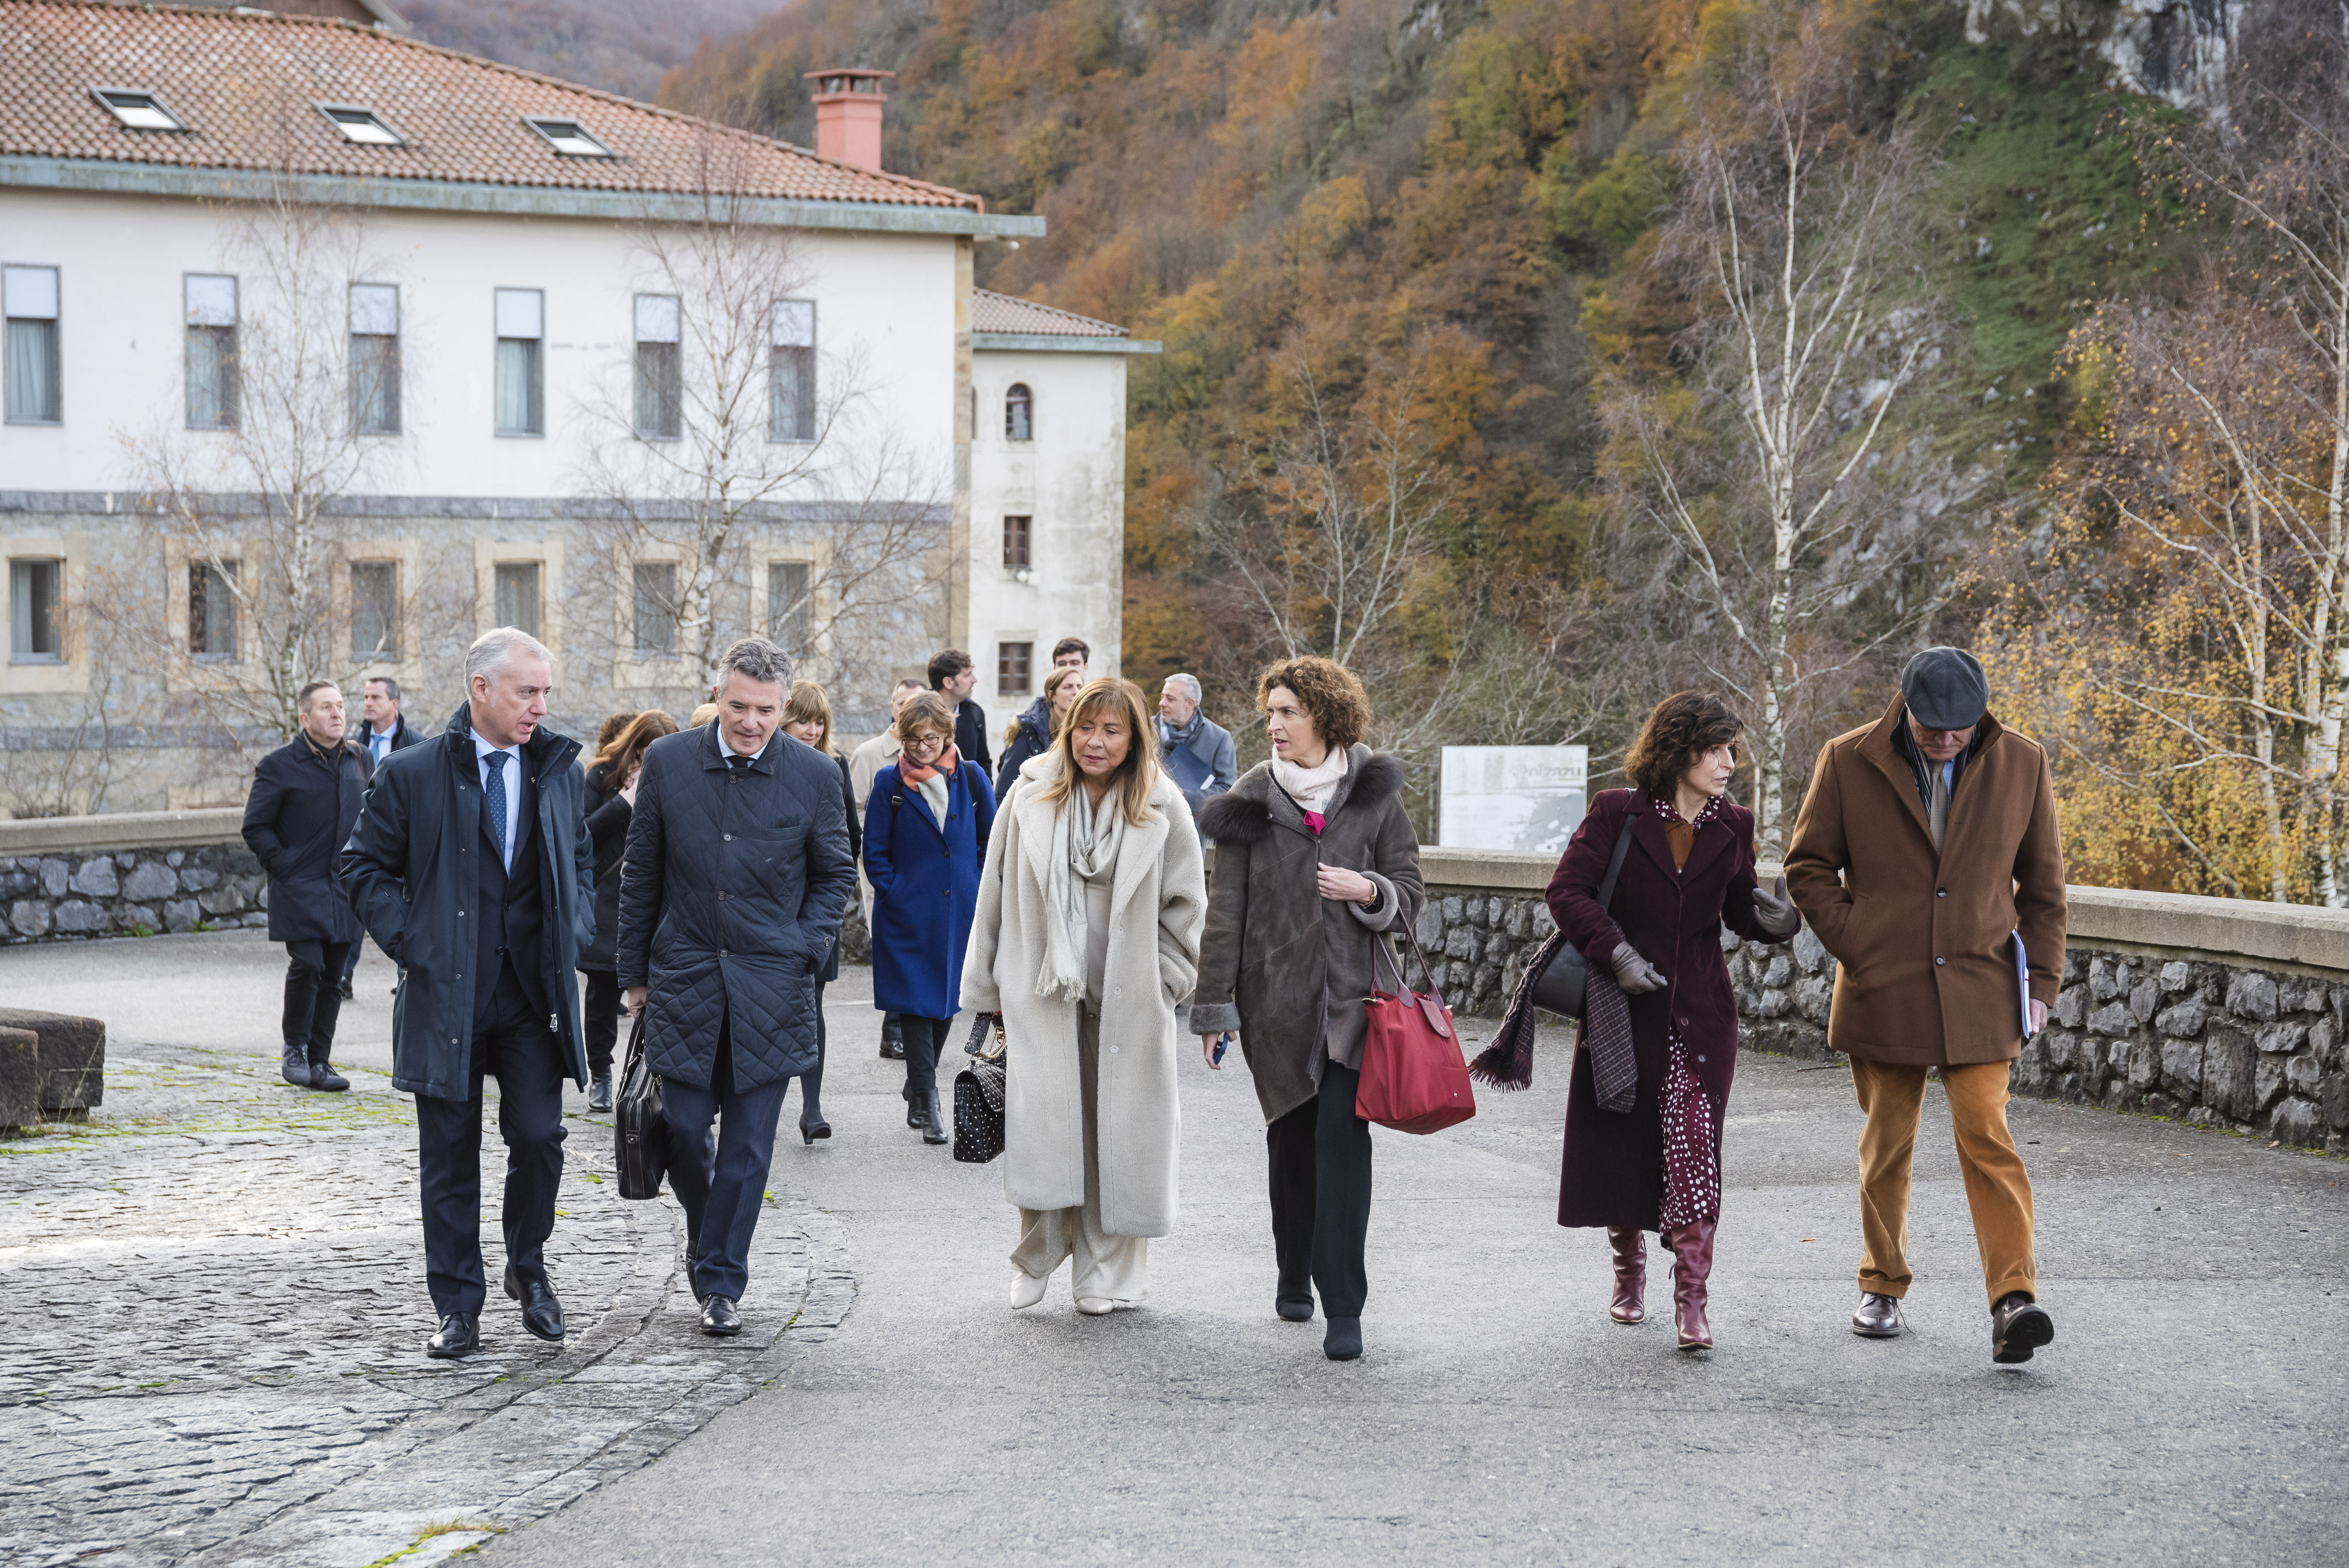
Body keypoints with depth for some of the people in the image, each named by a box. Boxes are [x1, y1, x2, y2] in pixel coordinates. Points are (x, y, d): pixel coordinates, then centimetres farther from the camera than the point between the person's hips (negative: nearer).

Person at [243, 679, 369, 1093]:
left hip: (344, 888, 5)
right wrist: (283, 867, -10)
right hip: (299, 888, -5)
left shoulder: (358, 760, 12)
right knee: (307, 965, -17)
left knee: (332, 979, 5)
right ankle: (295, 1050, 0)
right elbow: (256, 827, -2)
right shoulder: (280, 765, -4)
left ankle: (319, 1062, 12)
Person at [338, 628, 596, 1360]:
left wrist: (574, 933, 5)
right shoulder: (412, 773, -4)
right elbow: (363, 866, 2)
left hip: (535, 992, 2)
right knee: (449, 1158, 5)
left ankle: (528, 1267, 21)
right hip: (446, 994, -2)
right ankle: (458, 1306, 14)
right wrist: (409, 944, -7)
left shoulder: (559, 771, 7)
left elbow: (581, 861, 20)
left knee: (539, 1138, -4)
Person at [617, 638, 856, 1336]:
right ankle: (706, 1232, 29)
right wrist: (634, 971, 8)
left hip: (769, 986, 0)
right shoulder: (668, 762, -1)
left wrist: (805, 948, -3)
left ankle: (722, 1282, 12)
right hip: (684, 978, 1)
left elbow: (836, 876, 10)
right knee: (681, 1130, 0)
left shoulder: (815, 776, -3)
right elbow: (641, 874, 7)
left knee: (748, 1143, 1)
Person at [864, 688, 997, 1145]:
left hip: (959, 913, 3)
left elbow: (992, 841, 9)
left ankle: (919, 1086, 30)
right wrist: (896, 893, -8)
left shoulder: (971, 778, 3)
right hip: (908, 915, -3)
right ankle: (926, 1102, -6)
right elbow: (875, 852, 0)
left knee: (947, 1001, 12)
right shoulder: (890, 783, -2)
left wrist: (981, 893, 2)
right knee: (915, 1004, -6)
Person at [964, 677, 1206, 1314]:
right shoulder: (1032, 797, 1)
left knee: (1119, 1131, 4)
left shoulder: (1161, 807, -2)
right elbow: (996, 895, 7)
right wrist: (990, 987, 8)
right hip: (1043, 992, 0)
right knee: (1043, 1125, -4)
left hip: (1129, 999, 0)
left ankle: (1107, 1274, 15)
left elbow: (1185, 904, 5)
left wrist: (1162, 983, 1)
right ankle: (1036, 1261, 12)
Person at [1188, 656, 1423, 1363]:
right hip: (1276, 996, 2)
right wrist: (1214, 1005, 0)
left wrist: (1368, 891, -14)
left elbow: (1410, 891, 9)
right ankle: (1295, 1277, 29)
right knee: (1291, 1137, 11)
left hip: (1354, 993, -2)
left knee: (1343, 1134, -12)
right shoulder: (1251, 800, 3)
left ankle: (1342, 1306, -14)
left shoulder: (1374, 795, 2)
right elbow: (1226, 908, 3)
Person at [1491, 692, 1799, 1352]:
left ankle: (1691, 1299, -8)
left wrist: (1772, 920, -11)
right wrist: (1614, 951, -17)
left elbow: (1738, 907, 12)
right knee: (1619, 1144, 9)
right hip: (1624, 1007, -1)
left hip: (1699, 1013, 1)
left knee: (1694, 1151, -9)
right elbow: (1567, 890, -6)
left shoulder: (1732, 826, 6)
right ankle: (1629, 1271, 31)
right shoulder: (1617, 814, -4)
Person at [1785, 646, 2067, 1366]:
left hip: (1979, 994, -1)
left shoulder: (2022, 766, 1)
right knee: (1887, 1145, 8)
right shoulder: (1848, 763, -3)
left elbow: (2043, 886, 9)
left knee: (1986, 1137, -12)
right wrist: (1855, 949, -4)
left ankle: (2014, 1300, -17)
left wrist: (2040, 982, 4)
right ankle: (1883, 1287, 23)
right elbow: (1808, 865, 5)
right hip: (1882, 995, 1)